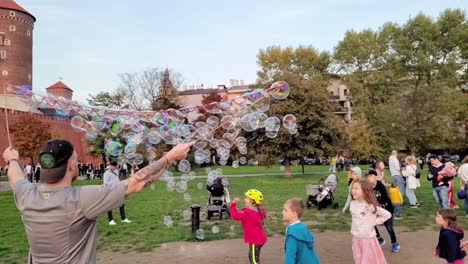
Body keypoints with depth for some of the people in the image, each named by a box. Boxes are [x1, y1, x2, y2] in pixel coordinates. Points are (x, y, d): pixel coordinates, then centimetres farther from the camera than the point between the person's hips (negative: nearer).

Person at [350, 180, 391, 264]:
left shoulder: (371, 206, -19)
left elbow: (388, 214, -15)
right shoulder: (352, 204, -1)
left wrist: (375, 222, -13)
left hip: (368, 239, -5)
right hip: (356, 239, 5)